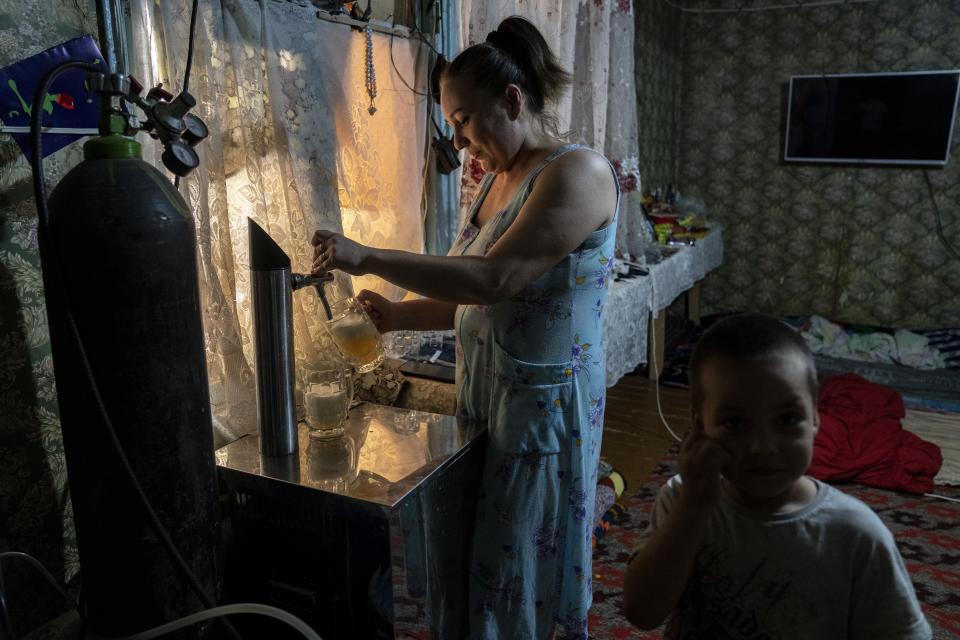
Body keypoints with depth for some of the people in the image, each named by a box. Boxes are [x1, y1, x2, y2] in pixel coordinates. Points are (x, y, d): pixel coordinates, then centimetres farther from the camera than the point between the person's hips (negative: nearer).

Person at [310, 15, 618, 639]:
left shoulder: (578, 173, -16)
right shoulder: (497, 179, 9)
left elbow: (494, 279, -26)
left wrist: (368, 256, -23)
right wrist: (399, 315, 0)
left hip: (544, 406, -7)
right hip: (486, 400, 7)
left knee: (526, 574, 9)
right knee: (484, 565, 18)